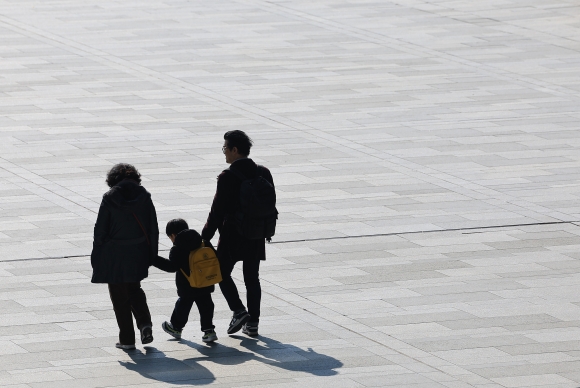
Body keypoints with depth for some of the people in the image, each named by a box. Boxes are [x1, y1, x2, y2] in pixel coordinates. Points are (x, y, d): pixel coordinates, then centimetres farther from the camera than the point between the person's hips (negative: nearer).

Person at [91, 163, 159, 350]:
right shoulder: (144, 197, -1)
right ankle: (145, 323, 2)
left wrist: (96, 257, 0)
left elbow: (100, 230, -8)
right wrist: (152, 254, 11)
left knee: (120, 297, 7)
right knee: (134, 290, 24)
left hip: (114, 257, -4)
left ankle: (127, 339, 8)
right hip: (138, 255, 4)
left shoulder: (110, 198, -10)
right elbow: (153, 229, 2)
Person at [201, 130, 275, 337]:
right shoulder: (263, 174, 1)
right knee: (252, 278, 12)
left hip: (232, 236, -5)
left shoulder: (228, 177, -17)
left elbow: (218, 210, -15)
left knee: (222, 273, 12)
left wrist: (206, 235, -8)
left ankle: (239, 311, -2)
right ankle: (252, 322, 12)